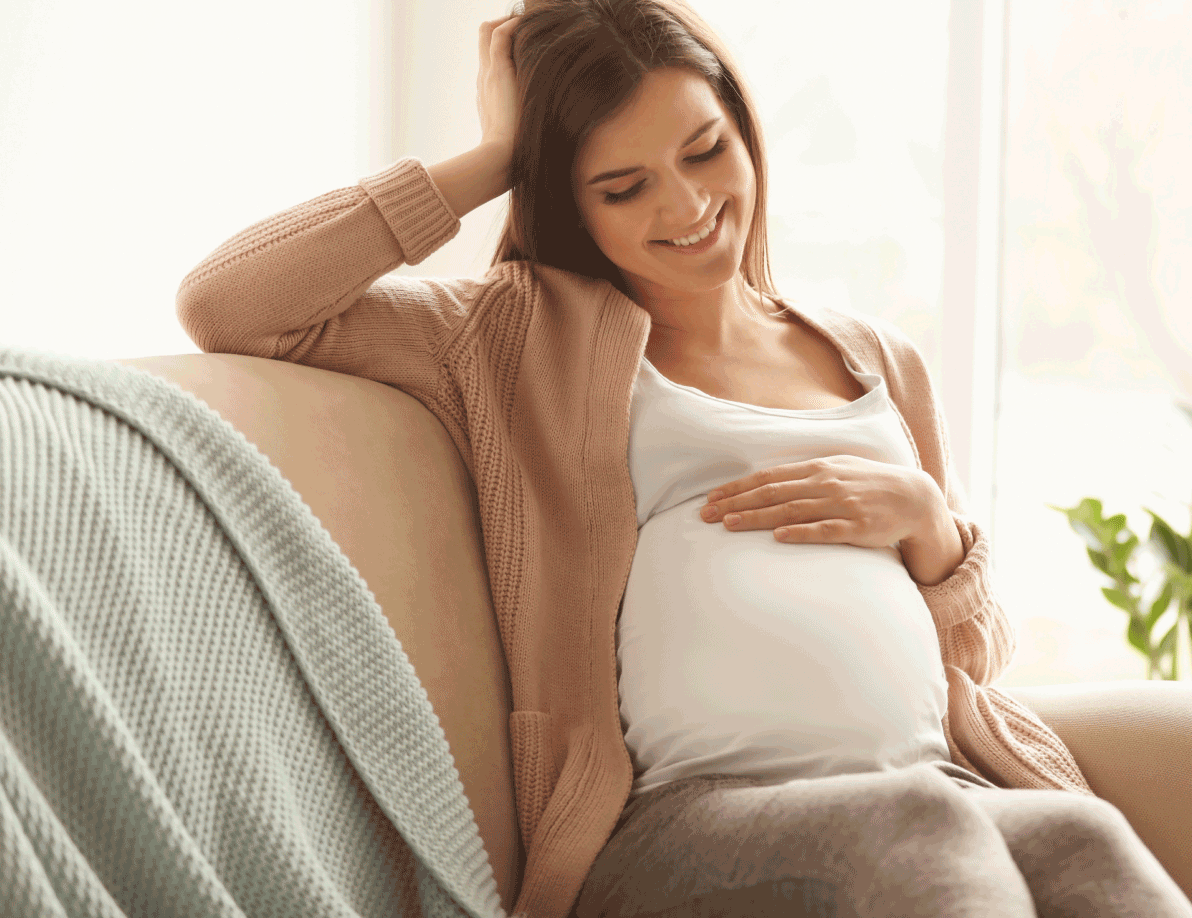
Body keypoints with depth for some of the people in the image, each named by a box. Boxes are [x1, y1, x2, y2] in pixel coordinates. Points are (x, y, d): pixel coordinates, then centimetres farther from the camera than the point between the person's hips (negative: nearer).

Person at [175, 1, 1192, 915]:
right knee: (919, 822, -36)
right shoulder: (526, 338, 16)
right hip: (683, 813, -3)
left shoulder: (879, 361, 26)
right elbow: (224, 307, 4)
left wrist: (924, 519, 5)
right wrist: (491, 160, 9)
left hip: (954, 788, 3)